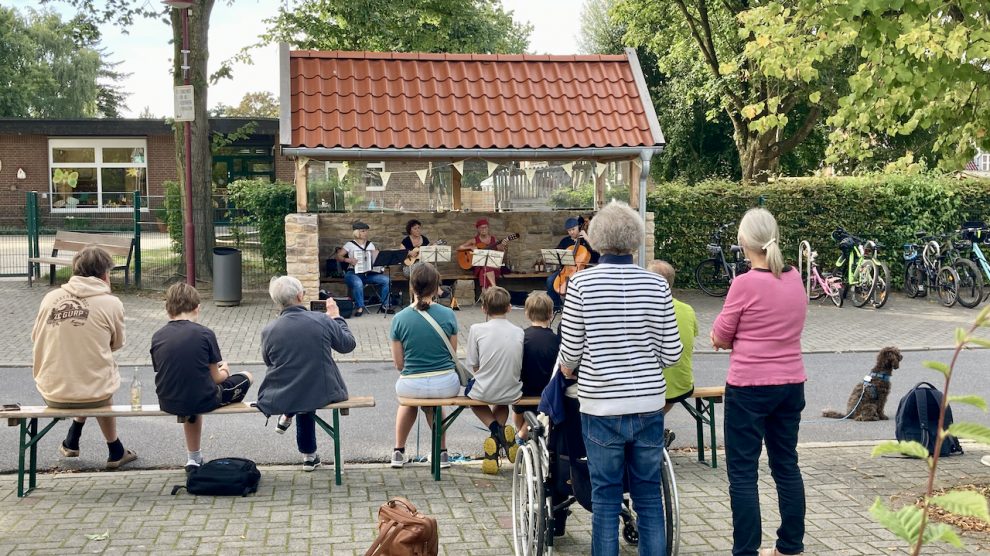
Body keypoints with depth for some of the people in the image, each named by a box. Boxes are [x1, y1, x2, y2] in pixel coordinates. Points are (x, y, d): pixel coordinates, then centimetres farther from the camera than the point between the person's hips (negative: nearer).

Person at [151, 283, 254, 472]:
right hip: (202, 401, -4)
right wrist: (224, 371, 19)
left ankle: (194, 458, 40)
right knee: (246, 377, 19)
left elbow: (165, 373, 4)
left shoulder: (157, 337, -3)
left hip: (168, 404, 4)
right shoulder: (205, 334, -11)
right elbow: (215, 377, -5)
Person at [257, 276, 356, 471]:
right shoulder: (322, 321, -14)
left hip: (280, 400, 1)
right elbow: (348, 344, 3)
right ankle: (309, 455, 46)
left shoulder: (268, 330, -11)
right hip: (322, 395, -1)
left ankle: (309, 455, 45)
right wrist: (336, 317, 17)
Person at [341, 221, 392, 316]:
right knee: (358, 283, -40)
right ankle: (360, 307, -23)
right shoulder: (350, 244, 2)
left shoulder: (370, 244, 16)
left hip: (368, 273, 5)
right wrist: (348, 260, -17)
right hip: (354, 273, -4)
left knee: (386, 279, -18)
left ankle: (384, 305, -6)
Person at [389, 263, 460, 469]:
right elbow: (452, 355, 7)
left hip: (412, 386, 0)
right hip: (446, 385, 1)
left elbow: (398, 364, 1)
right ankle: (442, 452, 39)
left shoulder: (399, 318, -6)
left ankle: (399, 452, 41)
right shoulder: (448, 315, -4)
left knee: (409, 399, 37)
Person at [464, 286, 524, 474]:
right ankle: (501, 429, 14)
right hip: (512, 393, 3)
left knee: (471, 391, 34)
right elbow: (520, 366, 3)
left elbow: (474, 366, -3)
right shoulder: (519, 332, -3)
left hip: (485, 392, -3)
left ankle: (495, 428, 10)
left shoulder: (477, 330, -9)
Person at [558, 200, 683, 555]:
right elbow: (672, 354, 0)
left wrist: (569, 370, 17)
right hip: (649, 405, 2)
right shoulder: (657, 285, -3)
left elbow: (570, 352, -5)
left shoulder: (582, 283, -9)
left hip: (601, 407, -2)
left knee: (605, 496, 7)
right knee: (649, 496, 12)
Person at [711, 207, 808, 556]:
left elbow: (720, 337, -7)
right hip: (791, 384, 7)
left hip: (749, 387, -7)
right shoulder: (795, 279, 3)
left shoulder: (745, 284, -16)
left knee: (742, 472, 1)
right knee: (787, 466, 16)